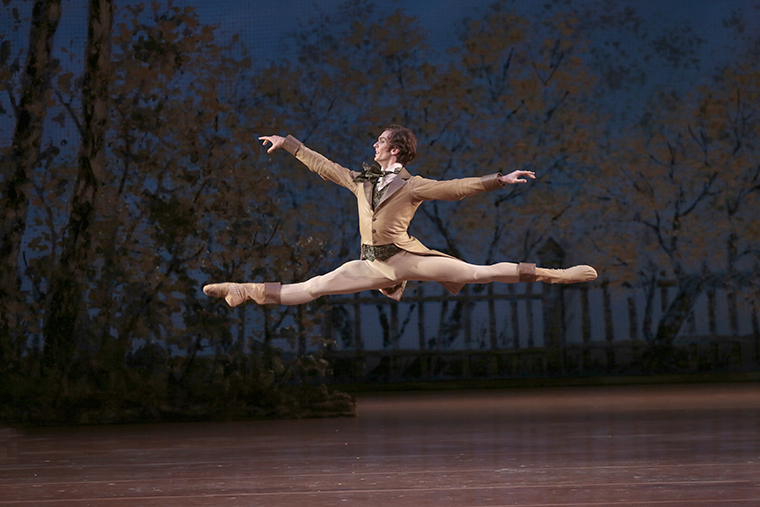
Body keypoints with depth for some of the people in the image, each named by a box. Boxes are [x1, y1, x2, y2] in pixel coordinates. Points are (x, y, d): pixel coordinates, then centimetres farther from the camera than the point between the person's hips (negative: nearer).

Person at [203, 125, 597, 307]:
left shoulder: (413, 186, -2)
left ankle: (553, 275, -14)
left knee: (476, 273, -13)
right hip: (373, 265, 5)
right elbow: (323, 166, 23)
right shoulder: (361, 181, 15)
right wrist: (287, 143, 26)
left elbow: (456, 188, -8)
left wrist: (499, 180, -18)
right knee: (310, 288, 3)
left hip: (405, 258, -5)